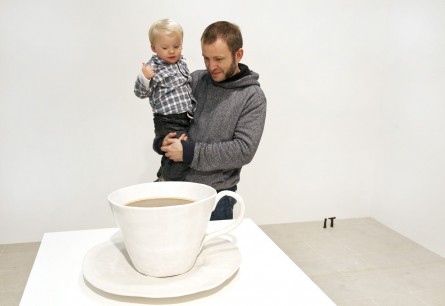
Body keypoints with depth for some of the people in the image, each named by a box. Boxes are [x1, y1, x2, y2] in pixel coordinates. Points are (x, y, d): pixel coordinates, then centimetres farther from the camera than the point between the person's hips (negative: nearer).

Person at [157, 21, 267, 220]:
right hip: (176, 184, 4)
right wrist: (162, 142, -10)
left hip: (216, 195, -3)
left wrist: (189, 152, -20)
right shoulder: (194, 80, 3)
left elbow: (244, 150, -17)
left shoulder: (253, 97, -8)